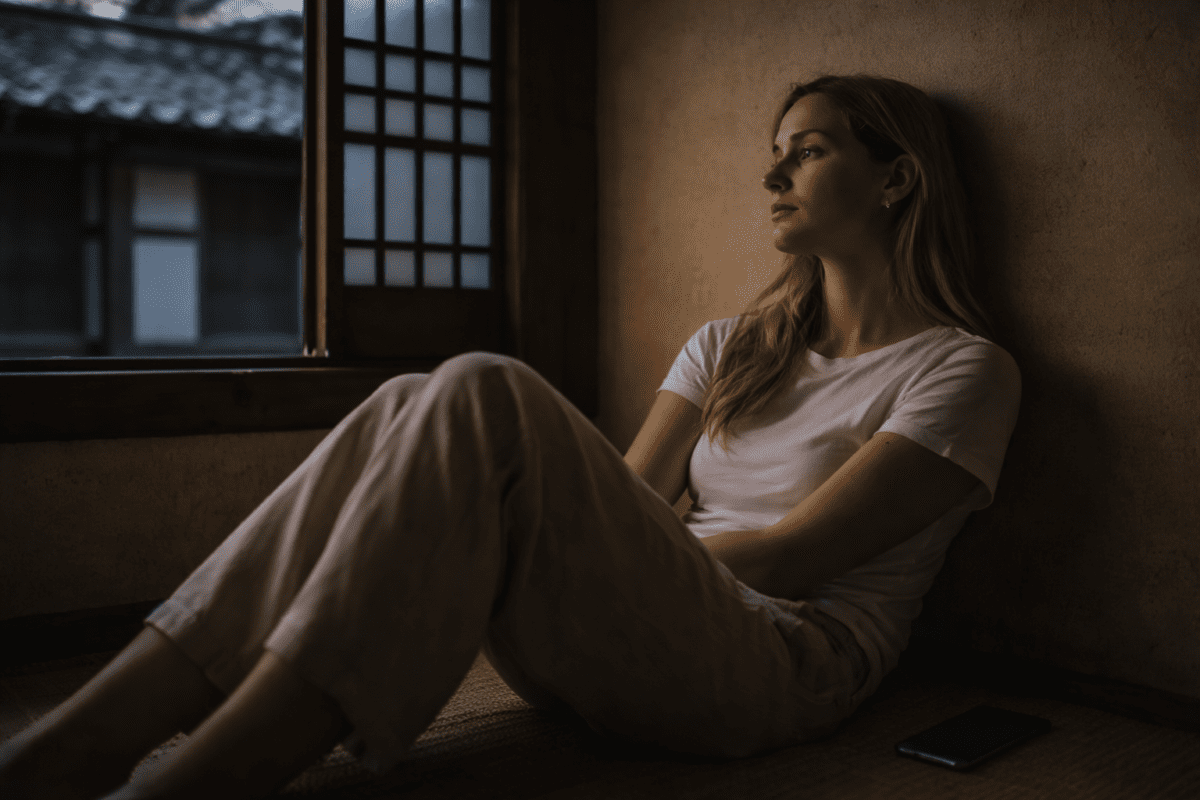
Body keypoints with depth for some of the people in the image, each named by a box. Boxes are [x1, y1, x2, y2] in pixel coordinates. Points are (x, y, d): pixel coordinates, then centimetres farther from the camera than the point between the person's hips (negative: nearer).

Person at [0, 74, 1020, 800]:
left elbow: (791, 557, -7)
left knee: (486, 402, -28)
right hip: (617, 650, 6)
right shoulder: (733, 348, 20)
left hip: (784, 664, -5)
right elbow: (630, 502, 10)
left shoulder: (962, 369, 2)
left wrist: (570, 546, -4)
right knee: (413, 410, -20)